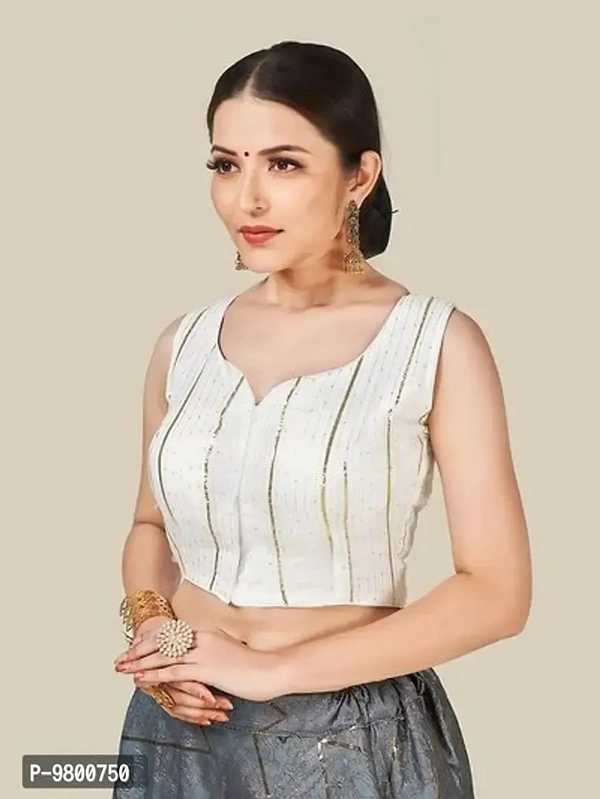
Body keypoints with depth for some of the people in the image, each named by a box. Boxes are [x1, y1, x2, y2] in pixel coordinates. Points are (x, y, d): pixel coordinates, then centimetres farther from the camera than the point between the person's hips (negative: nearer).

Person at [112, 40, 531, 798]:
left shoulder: (437, 340, -10)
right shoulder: (184, 341, 1)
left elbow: (496, 592, -13)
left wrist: (278, 668, -17)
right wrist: (147, 625, -6)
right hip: (182, 730, 4)